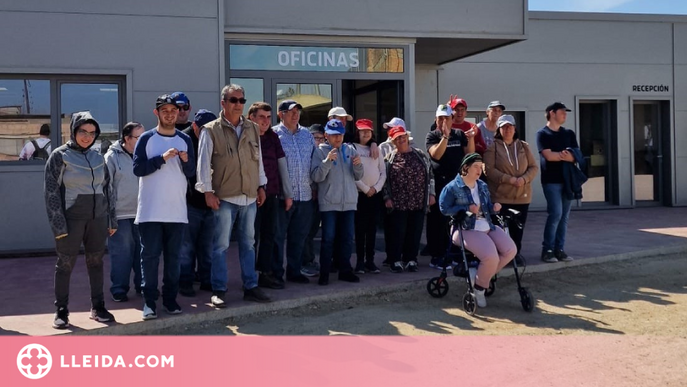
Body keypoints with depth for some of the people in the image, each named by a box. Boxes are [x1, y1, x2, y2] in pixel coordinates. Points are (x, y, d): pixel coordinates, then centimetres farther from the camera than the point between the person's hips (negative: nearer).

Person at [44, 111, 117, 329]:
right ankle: (61, 311, 11)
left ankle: (97, 307, 18)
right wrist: (58, 225, -13)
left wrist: (112, 219, 11)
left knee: (96, 263, 9)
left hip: (97, 219, 4)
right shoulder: (60, 156, -4)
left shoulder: (98, 158, 10)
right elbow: (51, 192, -7)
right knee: (65, 265, 2)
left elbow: (107, 189, 15)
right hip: (71, 219, -4)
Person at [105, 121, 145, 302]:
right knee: (122, 253, 0)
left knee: (143, 251, 10)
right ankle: (119, 289, 11)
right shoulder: (112, 157, -4)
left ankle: (143, 285, 23)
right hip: (121, 214, -4)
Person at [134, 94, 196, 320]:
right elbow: (137, 168, -8)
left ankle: (170, 299, 17)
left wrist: (186, 161, -12)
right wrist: (162, 158, -18)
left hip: (177, 210, 3)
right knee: (150, 255, 0)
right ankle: (149, 301, 6)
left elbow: (191, 173, 8)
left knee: (173, 256, 8)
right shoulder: (146, 138, 0)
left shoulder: (185, 140, 9)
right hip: (150, 211, -3)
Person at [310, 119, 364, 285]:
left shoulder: (350, 149, 10)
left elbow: (358, 176, 10)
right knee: (328, 239, -1)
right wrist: (327, 161, -24)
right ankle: (324, 273, 6)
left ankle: (345, 271, 20)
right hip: (329, 203, -4)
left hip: (349, 202, 4)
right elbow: (316, 176, -12)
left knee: (348, 239, 9)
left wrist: (358, 165, -10)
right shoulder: (320, 151, -1)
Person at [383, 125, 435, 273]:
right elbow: (384, 179, 0)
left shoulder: (420, 155, 9)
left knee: (415, 232, 6)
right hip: (397, 203, -2)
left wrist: (431, 194, 7)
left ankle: (411, 259, 18)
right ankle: (395, 260, 10)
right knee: (397, 232, 0)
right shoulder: (389, 158, 1)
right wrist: (387, 198, -7)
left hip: (418, 202, 3)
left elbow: (430, 175, 12)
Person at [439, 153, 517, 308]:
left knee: (511, 250, -12)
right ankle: (480, 288, -2)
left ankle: (481, 275, 6)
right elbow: (444, 209, -11)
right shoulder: (452, 188, -5)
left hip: (488, 227, 8)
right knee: (491, 256, -28)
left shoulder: (483, 186, 17)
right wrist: (467, 209, -18)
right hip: (466, 229, -8)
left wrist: (494, 208, -1)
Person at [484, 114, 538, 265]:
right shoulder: (492, 146, -3)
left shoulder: (523, 146, 12)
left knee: (518, 227, 10)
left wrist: (524, 179, -11)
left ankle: (516, 253, 24)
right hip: (500, 196, -4)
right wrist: (509, 179, -17)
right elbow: (489, 169, -11)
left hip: (522, 196, 4)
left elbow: (534, 167, 9)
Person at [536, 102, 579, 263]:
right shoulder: (542, 134, -2)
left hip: (568, 179, 6)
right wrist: (566, 155, -3)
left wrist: (558, 155, -12)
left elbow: (577, 155, 5)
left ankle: (559, 249, 11)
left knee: (564, 216, 5)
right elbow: (548, 156, -15)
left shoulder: (569, 133, 15)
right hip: (551, 180, -5)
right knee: (555, 213, -12)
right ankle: (547, 249, -3)